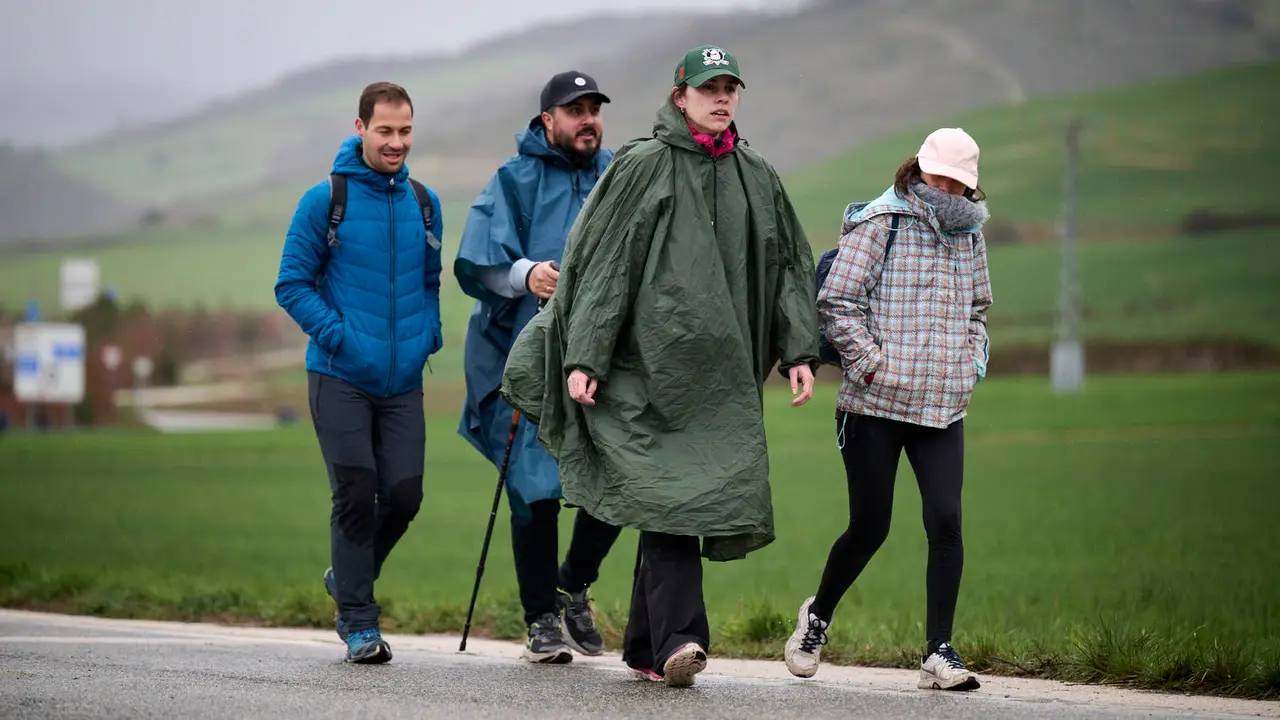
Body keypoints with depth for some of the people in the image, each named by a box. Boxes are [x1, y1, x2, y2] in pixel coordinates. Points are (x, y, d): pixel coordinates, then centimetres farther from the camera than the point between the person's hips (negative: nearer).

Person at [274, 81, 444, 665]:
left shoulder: (424, 203, 10)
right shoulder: (325, 201, -4)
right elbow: (292, 284, -2)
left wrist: (430, 334, 5)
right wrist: (340, 336, -13)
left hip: (403, 381, 4)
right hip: (340, 378, -4)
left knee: (404, 495, -1)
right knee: (356, 494, -7)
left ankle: (347, 578, 26)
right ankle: (358, 621, 3)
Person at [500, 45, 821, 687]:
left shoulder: (756, 177, 15)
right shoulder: (641, 166, 0)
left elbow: (789, 267, 18)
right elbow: (602, 265, -3)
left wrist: (799, 351, 6)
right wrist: (584, 357, -10)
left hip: (720, 370, 5)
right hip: (649, 360, -5)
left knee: (670, 502, 5)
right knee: (669, 493, -16)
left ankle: (646, 646, 12)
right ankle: (676, 640, -23)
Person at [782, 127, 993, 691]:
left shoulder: (969, 233, 13)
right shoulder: (879, 223, -5)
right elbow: (836, 303, -8)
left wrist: (972, 360, 13)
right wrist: (874, 364, -13)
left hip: (943, 408, 4)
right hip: (875, 406, -4)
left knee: (946, 520, -9)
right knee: (869, 529, 1)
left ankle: (939, 652, -3)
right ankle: (817, 615, 29)